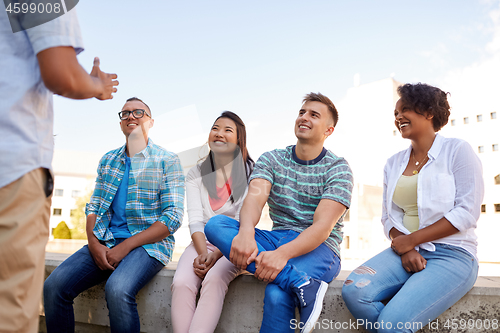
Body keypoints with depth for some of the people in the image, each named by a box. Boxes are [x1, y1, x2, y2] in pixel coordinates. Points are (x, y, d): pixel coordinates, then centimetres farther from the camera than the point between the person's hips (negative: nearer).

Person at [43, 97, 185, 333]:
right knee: (54, 285, -17)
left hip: (149, 243, -5)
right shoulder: (108, 160, 17)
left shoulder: (167, 161, -1)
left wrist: (126, 246, -15)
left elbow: (173, 217, -9)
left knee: (117, 289, -33)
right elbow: (93, 206, 15)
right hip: (105, 242, 5)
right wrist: (94, 243, -5)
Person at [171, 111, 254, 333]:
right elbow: (195, 220, 1)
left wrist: (216, 255, -18)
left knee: (213, 280, -32)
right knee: (181, 283, -26)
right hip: (201, 243, 3)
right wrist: (203, 254, -15)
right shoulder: (195, 174, 11)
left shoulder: (250, 173, 0)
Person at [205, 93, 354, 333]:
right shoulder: (271, 159, 9)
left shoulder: (338, 168, -2)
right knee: (215, 224, -22)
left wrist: (283, 254, -32)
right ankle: (303, 284, -33)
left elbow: (323, 226, -15)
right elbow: (254, 199, -10)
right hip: (276, 239, 5)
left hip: (317, 248, -4)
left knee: (277, 294, -36)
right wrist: (246, 233, -33)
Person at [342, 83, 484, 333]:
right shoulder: (394, 164, 16)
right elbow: (388, 216, 11)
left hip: (452, 254, -5)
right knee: (353, 291, -23)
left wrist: (409, 240, -11)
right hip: (406, 250, 5)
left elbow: (467, 213, -8)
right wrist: (405, 249, -10)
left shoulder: (457, 150, 0)